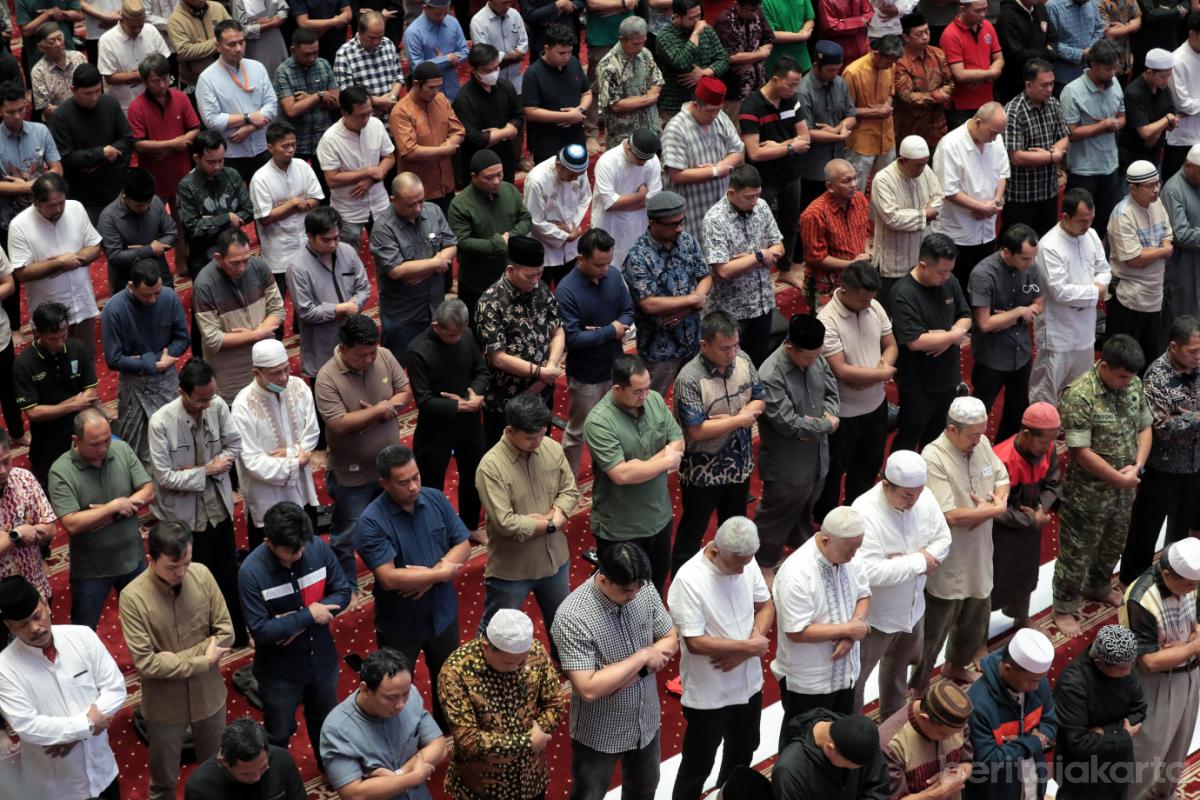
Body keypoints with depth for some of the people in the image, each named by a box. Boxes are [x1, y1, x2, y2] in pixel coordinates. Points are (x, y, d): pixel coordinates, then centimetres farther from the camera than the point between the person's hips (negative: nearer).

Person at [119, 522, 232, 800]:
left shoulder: (202, 575, -15)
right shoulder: (133, 597, -24)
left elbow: (225, 634, -11)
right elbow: (145, 663, -24)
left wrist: (176, 660, -19)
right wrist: (203, 661, -21)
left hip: (208, 696, 3)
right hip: (164, 705, -2)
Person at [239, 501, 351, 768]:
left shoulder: (318, 547, -17)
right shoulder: (251, 572, -28)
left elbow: (342, 592, -9)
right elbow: (260, 631, -27)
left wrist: (295, 621, -21)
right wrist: (307, 615, -28)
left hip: (322, 660, 4)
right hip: (280, 672, -4)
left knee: (325, 722, 28)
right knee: (279, 734, 18)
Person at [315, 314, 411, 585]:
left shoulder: (384, 357, -10)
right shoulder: (327, 378, -25)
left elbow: (405, 392, -2)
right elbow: (339, 425, -30)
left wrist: (387, 408, -22)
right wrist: (379, 410, -26)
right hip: (352, 474, -5)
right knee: (347, 536, 11)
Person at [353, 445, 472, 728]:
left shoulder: (436, 499, -10)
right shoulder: (371, 522, -25)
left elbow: (463, 545, -6)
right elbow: (389, 578, -30)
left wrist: (431, 575, -22)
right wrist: (442, 573, -24)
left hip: (442, 613, 5)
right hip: (399, 624, -4)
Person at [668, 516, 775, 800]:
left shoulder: (746, 561, -9)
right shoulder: (688, 580, -28)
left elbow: (766, 606, 3)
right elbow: (695, 643, -27)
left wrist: (745, 651, -13)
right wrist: (749, 646, -21)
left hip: (748, 683, 7)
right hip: (708, 694, -7)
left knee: (743, 753, 27)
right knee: (698, 765, 9)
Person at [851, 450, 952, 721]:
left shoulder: (925, 497, -12)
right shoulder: (865, 513, -32)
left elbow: (943, 540, -3)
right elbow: (868, 572, -37)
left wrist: (907, 562, -22)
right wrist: (917, 562, -29)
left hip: (912, 607, 7)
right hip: (874, 615, -7)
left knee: (899, 667, 29)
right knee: (856, 678, 8)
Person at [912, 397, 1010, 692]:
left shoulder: (982, 444, -3)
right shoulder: (934, 458, -27)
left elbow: (1002, 478, 10)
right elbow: (950, 515, -30)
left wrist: (998, 501, -13)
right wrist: (995, 509, -18)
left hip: (979, 559, 8)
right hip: (946, 565, -8)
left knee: (975, 621, 28)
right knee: (932, 633, 7)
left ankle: (956, 666, 53)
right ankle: (918, 688, 26)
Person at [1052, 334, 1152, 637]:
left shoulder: (1134, 385, -6)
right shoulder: (1079, 396, -27)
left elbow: (1145, 427, 5)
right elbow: (1081, 452, -26)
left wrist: (1137, 466, -11)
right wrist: (1120, 479, -19)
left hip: (1124, 488, 7)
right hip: (1088, 493, -7)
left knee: (1113, 544, 26)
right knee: (1077, 551, 9)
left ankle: (1098, 586, 51)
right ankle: (1064, 608, 26)